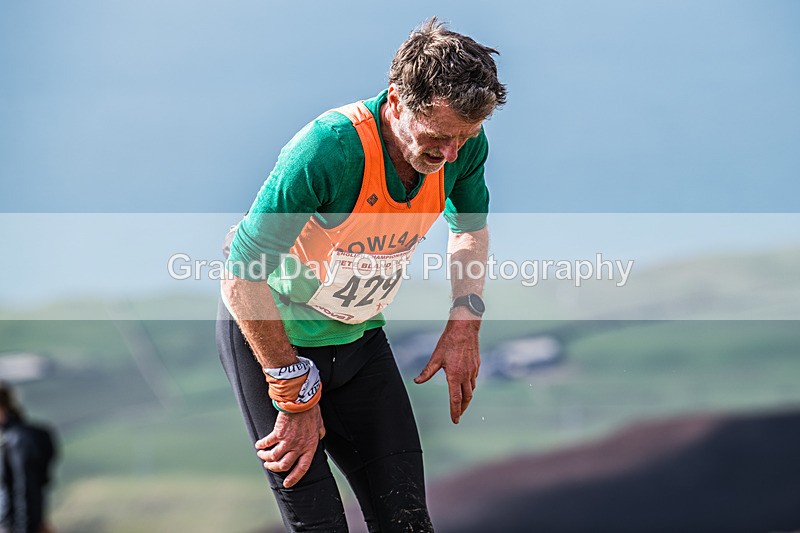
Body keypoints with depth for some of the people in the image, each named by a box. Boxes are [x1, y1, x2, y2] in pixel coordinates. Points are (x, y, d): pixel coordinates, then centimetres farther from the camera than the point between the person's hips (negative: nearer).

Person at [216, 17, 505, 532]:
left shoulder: (462, 145, -16)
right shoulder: (329, 149, -35)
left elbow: (470, 225, 11)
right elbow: (242, 278, -30)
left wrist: (465, 320, -1)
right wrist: (296, 393, -23)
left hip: (359, 334, 5)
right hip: (267, 332, -5)